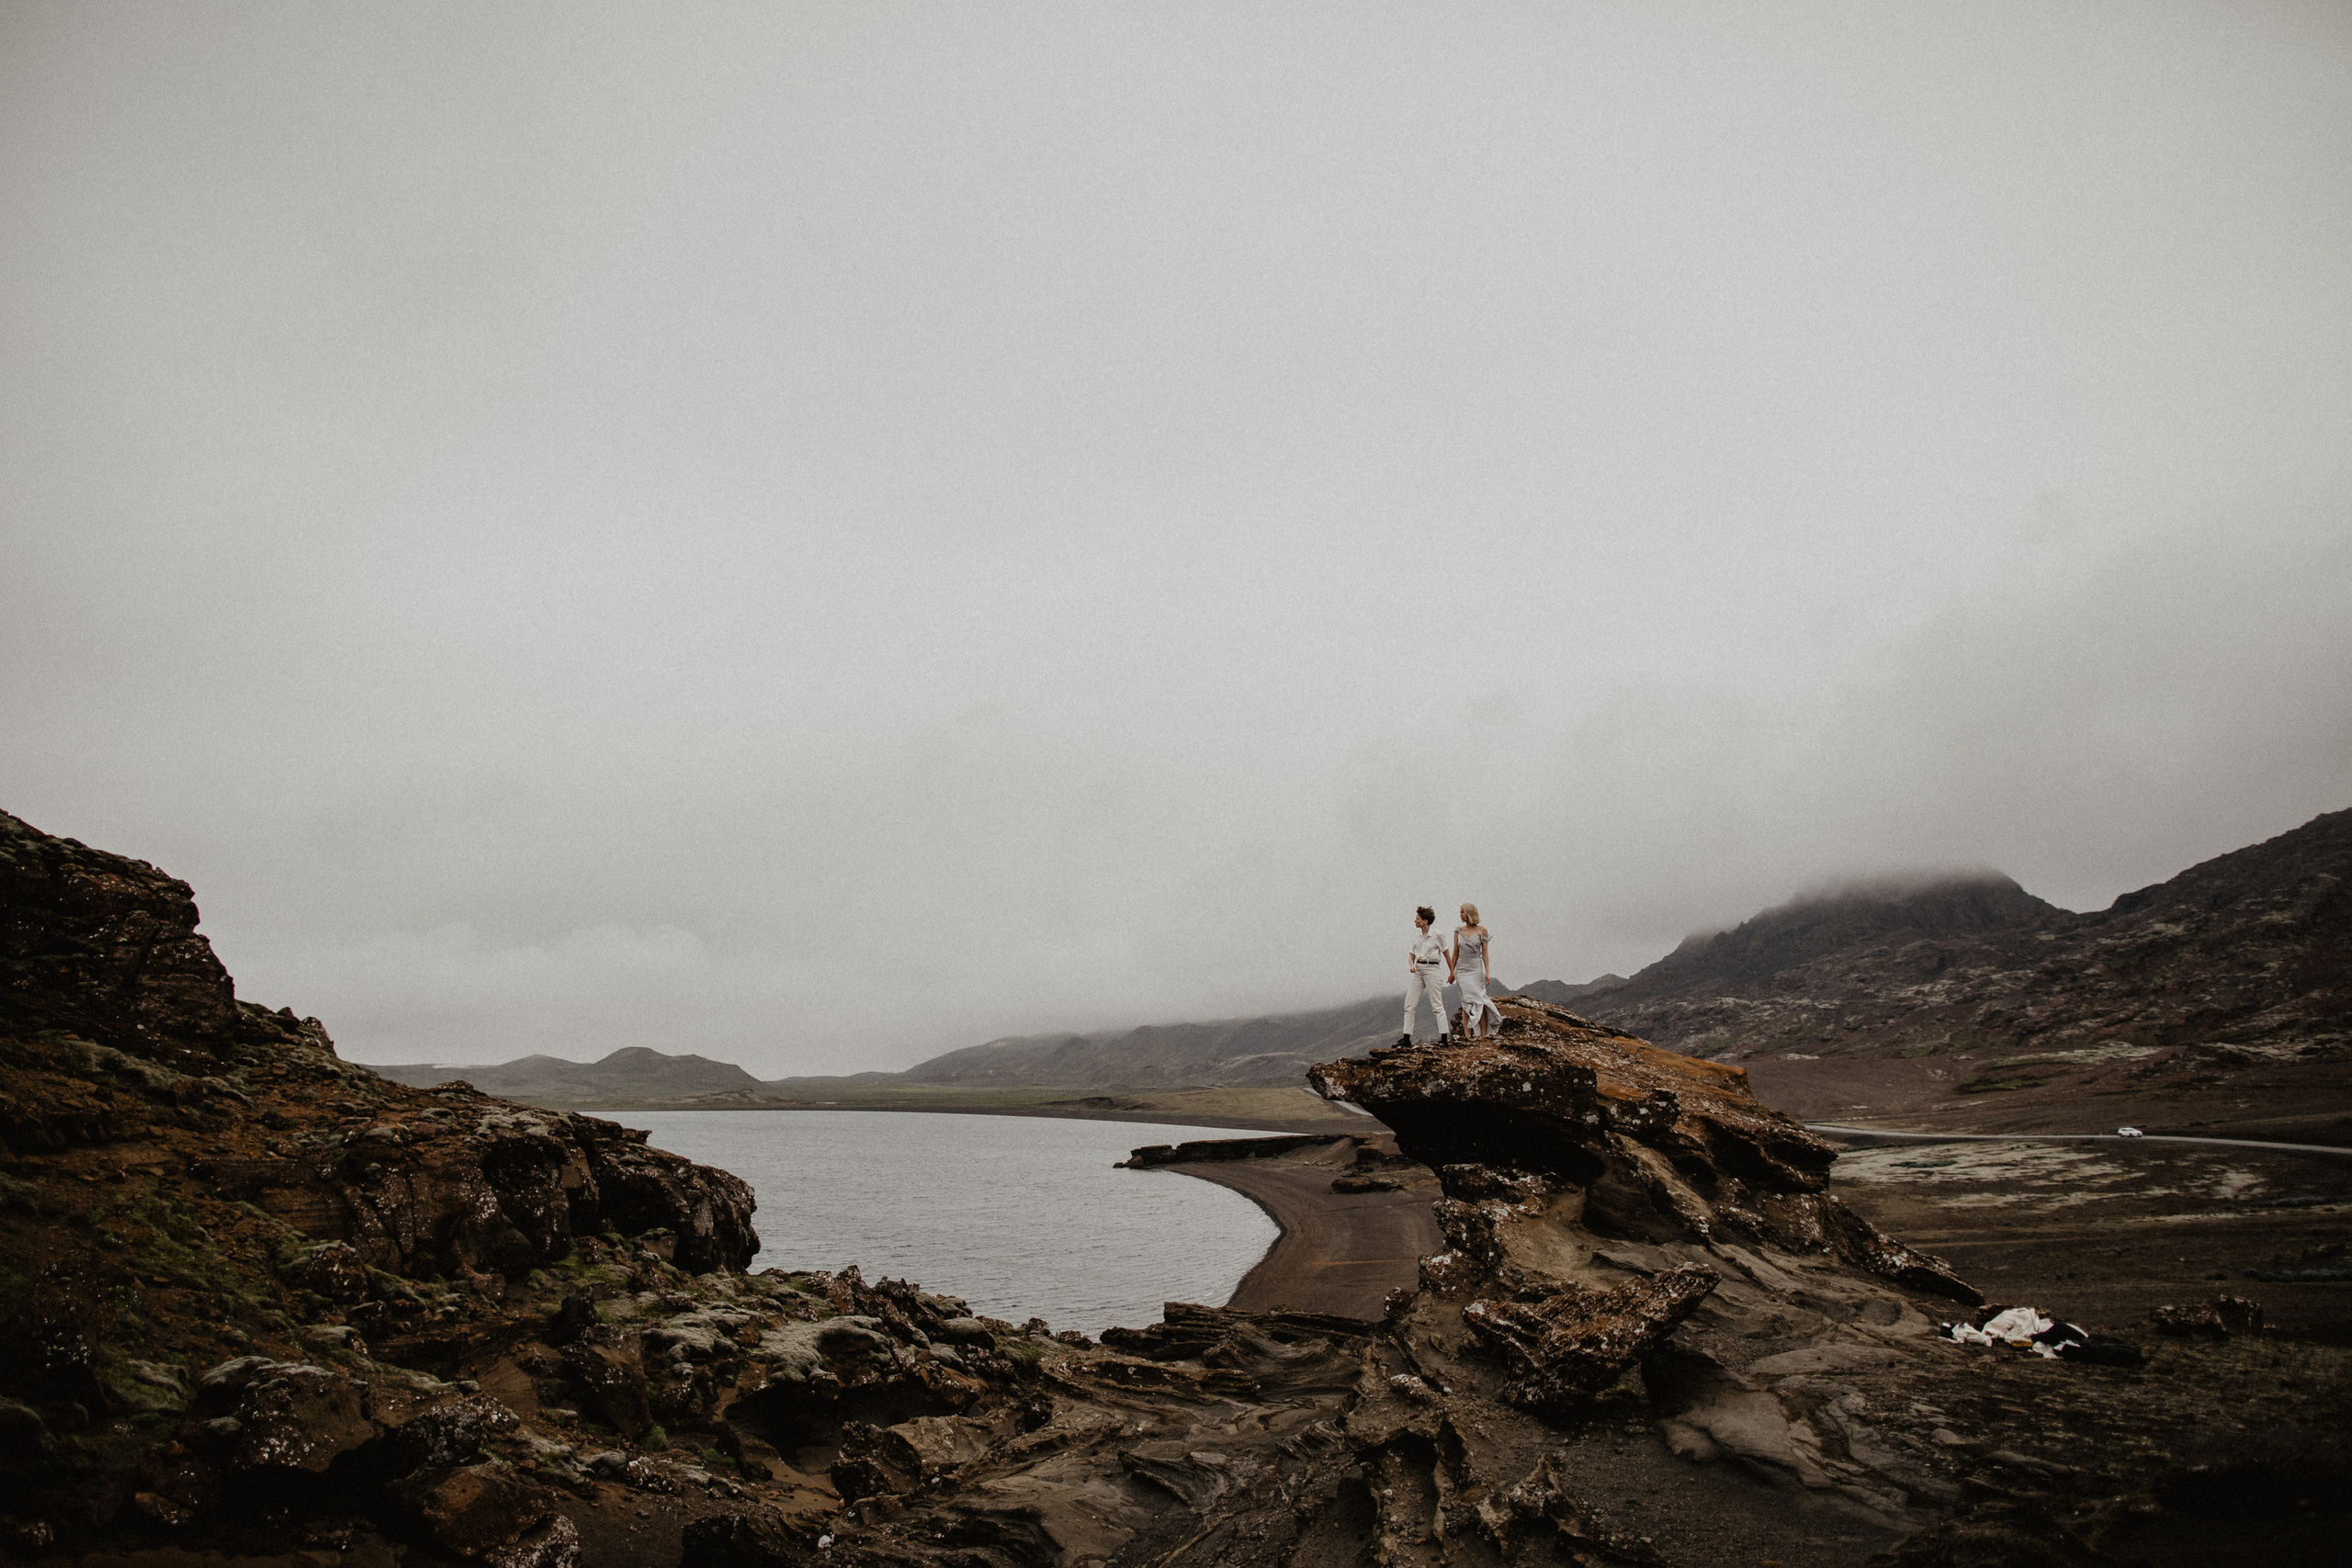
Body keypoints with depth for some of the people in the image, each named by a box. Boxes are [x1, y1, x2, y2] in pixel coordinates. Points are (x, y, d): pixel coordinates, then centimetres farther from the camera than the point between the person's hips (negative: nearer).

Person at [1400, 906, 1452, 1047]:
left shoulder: (1437, 936, -5)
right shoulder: (1417, 938, 12)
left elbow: (1446, 955, 0)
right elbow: (1411, 956, 18)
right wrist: (1411, 965, -3)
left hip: (1432, 970, -6)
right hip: (1418, 971, 6)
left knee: (1437, 1005, -5)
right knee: (1409, 1005, 1)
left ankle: (1444, 1038, -1)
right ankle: (1407, 1038, 3)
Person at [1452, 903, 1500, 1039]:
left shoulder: (1482, 930, 1)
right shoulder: (1458, 931, 8)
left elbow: (1485, 952, 0)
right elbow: (1455, 953, 12)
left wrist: (1487, 972, -6)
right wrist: (1452, 972, 12)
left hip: (1476, 969, -2)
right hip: (1462, 969, 2)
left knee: (1478, 1000, -4)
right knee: (1466, 1002, -3)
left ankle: (1483, 1034, -1)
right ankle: (1467, 1034, -6)